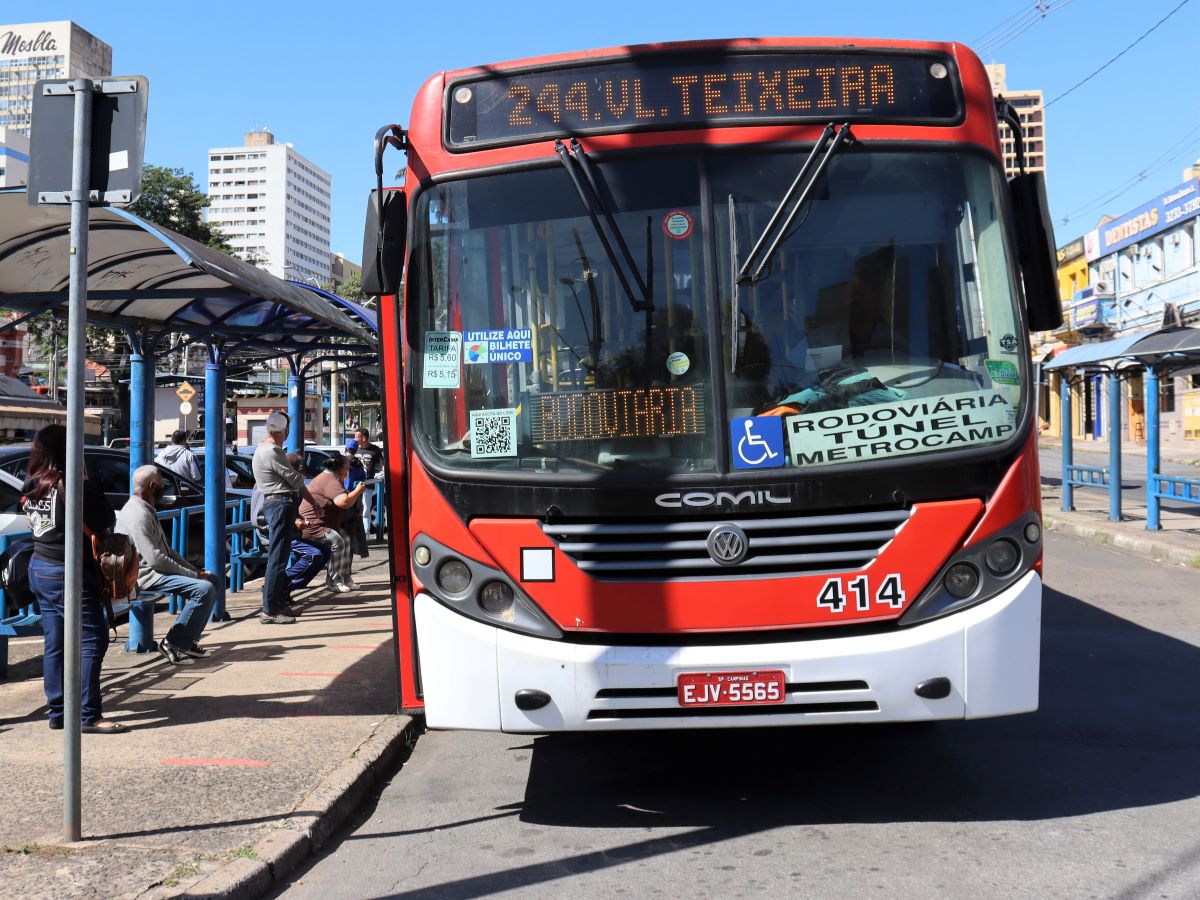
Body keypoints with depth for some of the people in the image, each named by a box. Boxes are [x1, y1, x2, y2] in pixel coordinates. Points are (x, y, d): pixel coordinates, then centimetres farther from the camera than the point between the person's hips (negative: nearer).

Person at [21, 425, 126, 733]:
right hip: (68, 572, -8)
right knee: (92, 640, -4)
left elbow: (33, 522, 11)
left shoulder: (31, 486, 5)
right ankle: (88, 716, -4)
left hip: (39, 569, 8)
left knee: (54, 644, 12)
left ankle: (57, 712, 17)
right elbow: (106, 521, -14)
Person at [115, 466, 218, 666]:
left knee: (212, 581, 9)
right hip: (145, 575, -11)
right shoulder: (137, 514, -18)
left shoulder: (147, 510, 16)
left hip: (156, 570, 11)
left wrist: (194, 569, 8)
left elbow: (166, 550, 20)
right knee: (204, 588, -24)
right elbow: (155, 559, -24)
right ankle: (173, 643, -15)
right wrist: (193, 574, -17)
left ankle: (188, 640, 9)